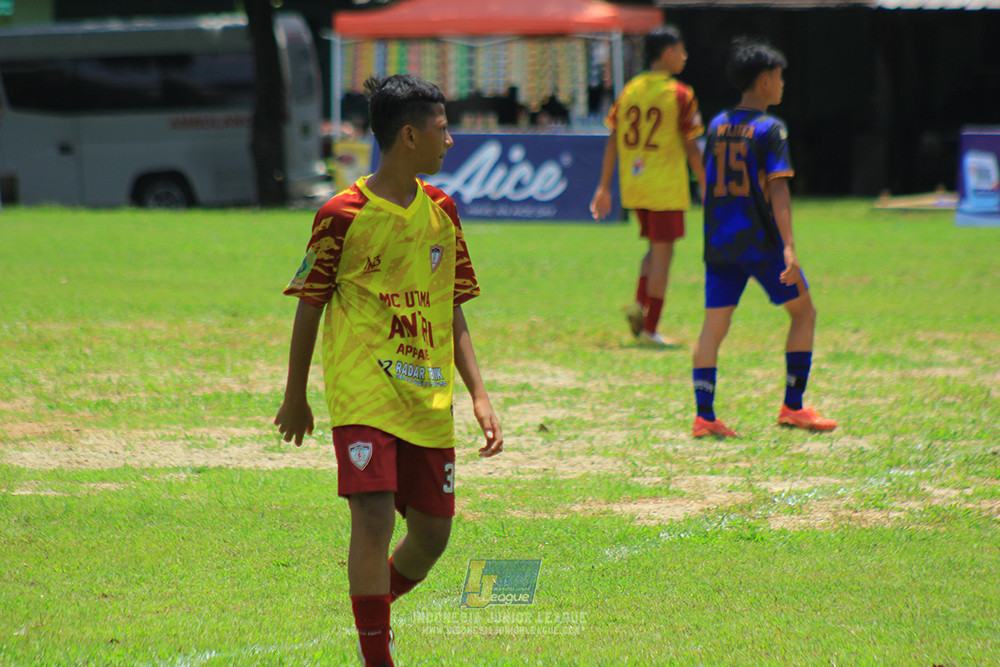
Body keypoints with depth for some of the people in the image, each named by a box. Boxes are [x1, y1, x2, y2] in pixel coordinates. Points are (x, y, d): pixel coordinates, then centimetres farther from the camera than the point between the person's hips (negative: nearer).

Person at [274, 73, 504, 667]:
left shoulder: (441, 211, 10)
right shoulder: (344, 215, -7)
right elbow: (309, 307, 3)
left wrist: (479, 395, 7)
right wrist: (296, 397, 10)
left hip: (429, 398, 6)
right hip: (363, 390, -6)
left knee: (432, 533, 8)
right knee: (374, 518, -19)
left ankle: (374, 605, 37)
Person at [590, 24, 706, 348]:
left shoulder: (629, 90, 7)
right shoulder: (680, 95, -8)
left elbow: (612, 142, 7)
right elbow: (691, 148, -8)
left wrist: (604, 187, 11)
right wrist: (705, 187, 1)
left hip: (632, 185, 6)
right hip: (666, 186, -6)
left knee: (656, 248, 21)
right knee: (662, 252, 1)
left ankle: (639, 304, 1)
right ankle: (649, 329, 0)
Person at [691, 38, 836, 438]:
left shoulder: (717, 126, 10)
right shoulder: (770, 129, -9)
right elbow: (777, 188, -17)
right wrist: (788, 247, -23)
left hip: (718, 241, 6)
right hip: (760, 240, -6)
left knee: (714, 326, 4)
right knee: (803, 312, 10)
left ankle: (704, 416, -5)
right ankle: (792, 406, 7)